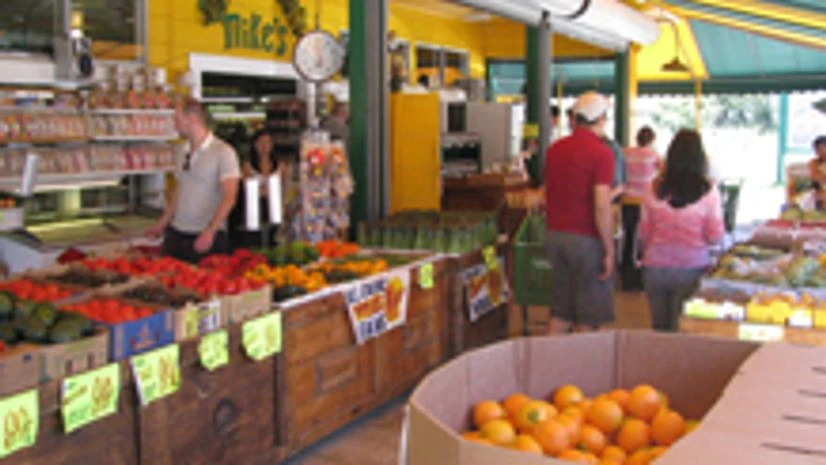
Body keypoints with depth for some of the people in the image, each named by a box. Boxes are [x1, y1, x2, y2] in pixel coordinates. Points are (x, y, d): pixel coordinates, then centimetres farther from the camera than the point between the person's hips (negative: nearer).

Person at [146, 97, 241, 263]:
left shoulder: (223, 152, -9)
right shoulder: (185, 154, 13)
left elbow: (229, 198, -15)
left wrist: (210, 232, -23)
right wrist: (162, 224, 14)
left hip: (207, 237, -6)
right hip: (176, 235, 6)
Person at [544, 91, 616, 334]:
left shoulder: (555, 149, 8)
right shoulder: (601, 153, -12)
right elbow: (601, 207, -19)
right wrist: (609, 250, -13)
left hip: (555, 235, 7)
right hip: (586, 239, -6)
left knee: (560, 312, 15)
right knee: (588, 317, 4)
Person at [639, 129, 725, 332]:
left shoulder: (655, 189, -3)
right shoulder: (708, 191, -9)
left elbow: (643, 232, 5)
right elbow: (715, 237, -6)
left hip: (656, 268, 2)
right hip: (692, 267, -2)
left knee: (659, 328, 13)